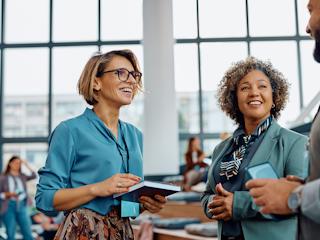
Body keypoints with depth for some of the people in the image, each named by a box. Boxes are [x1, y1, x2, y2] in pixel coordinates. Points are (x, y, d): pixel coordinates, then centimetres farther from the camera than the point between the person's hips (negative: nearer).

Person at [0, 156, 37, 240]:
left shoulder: (22, 176, 11)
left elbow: (34, 176, -2)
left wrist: (27, 165, -1)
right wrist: (9, 194, -18)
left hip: (21, 205, 3)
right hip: (9, 206, -3)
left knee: (28, 232, -3)